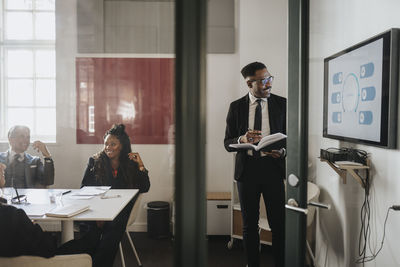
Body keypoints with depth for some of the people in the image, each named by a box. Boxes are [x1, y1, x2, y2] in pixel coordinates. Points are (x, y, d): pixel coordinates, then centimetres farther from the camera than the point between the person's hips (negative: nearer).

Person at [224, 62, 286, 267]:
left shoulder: (282, 104, 2)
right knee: (249, 224, 11)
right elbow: (227, 143, 3)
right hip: (247, 169, 1)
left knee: (278, 223, 1)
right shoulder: (236, 107, 3)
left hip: (273, 167, 0)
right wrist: (242, 139, -19)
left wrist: (282, 151, -14)